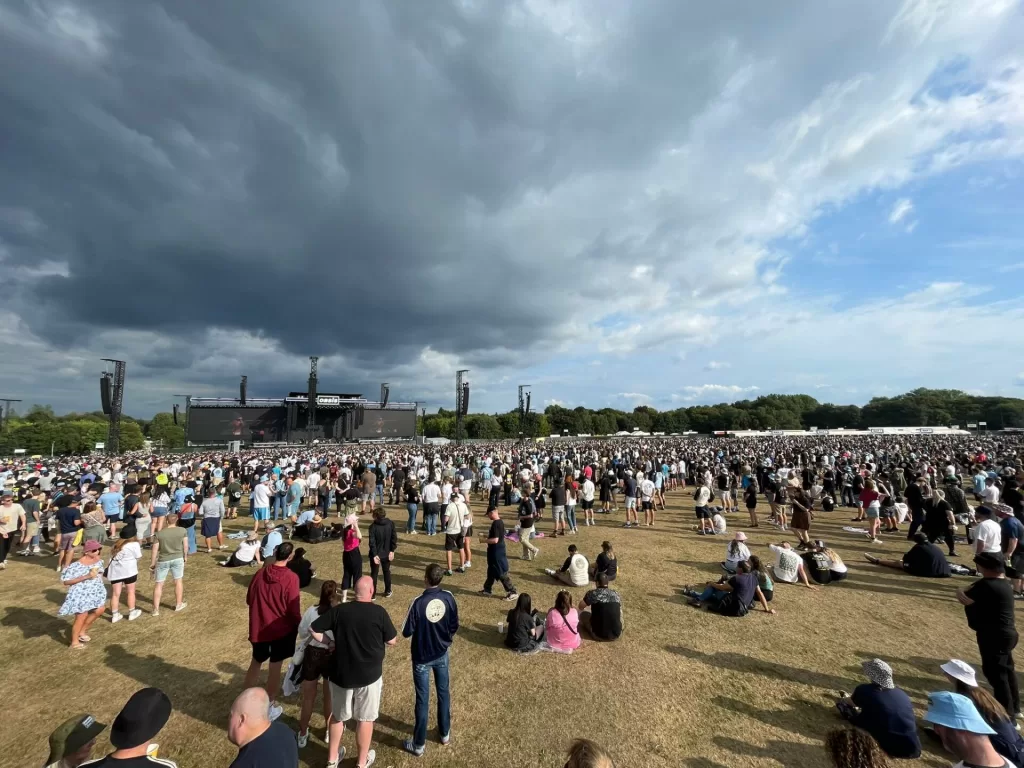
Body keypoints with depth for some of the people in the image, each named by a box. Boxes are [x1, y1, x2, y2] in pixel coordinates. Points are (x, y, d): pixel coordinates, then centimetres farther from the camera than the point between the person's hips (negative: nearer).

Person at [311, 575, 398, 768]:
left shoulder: (339, 610, -11)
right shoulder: (379, 612, -17)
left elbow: (313, 629, -5)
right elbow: (392, 641, -8)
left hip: (341, 674, 3)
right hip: (369, 675, -2)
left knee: (338, 716, 25)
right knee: (365, 718, 18)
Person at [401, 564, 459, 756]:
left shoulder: (418, 602, -28)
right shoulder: (449, 597, -17)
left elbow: (406, 632, -17)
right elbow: (455, 626, -5)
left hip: (422, 657, -3)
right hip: (442, 654, 3)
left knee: (422, 699, 13)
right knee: (443, 693, 22)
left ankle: (419, 744, 29)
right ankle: (445, 733, 40)